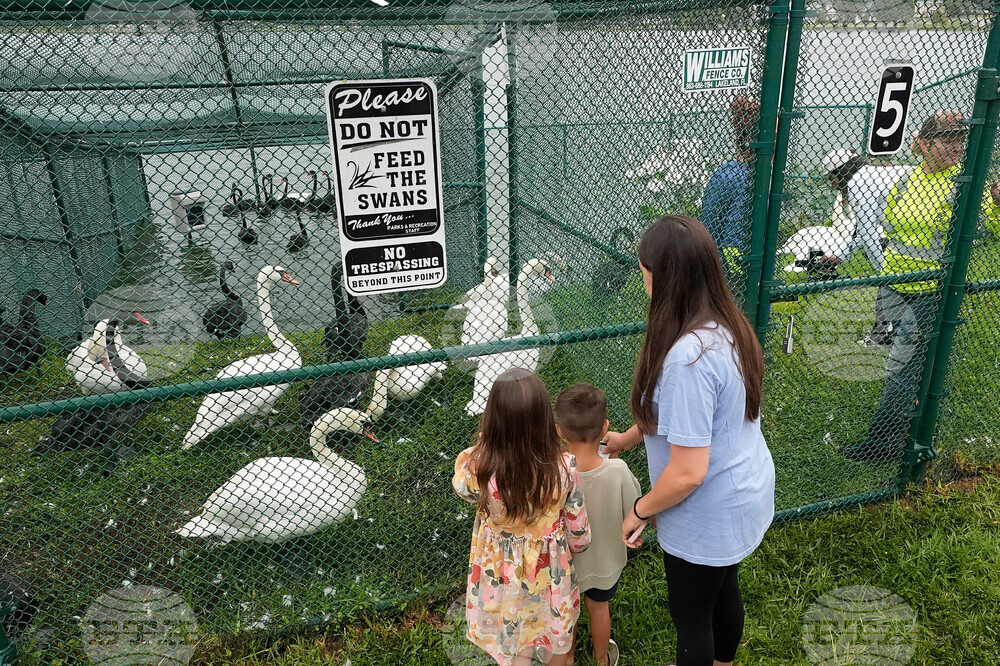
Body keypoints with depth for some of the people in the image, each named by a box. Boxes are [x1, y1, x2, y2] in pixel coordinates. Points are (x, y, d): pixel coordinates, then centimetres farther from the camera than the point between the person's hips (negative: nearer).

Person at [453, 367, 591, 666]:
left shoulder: (479, 466, -34)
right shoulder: (564, 466, -30)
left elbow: (462, 487, -7)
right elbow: (579, 529, -13)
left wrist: (484, 442, -10)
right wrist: (575, 546, 9)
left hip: (504, 575, -1)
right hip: (550, 571, 1)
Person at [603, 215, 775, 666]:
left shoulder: (688, 358, -35)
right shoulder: (727, 327, -5)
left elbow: (687, 473, -31)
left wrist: (639, 511, -14)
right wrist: (626, 439, 19)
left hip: (706, 518, -9)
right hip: (745, 497, 9)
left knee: (692, 616, 16)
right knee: (724, 592, 30)